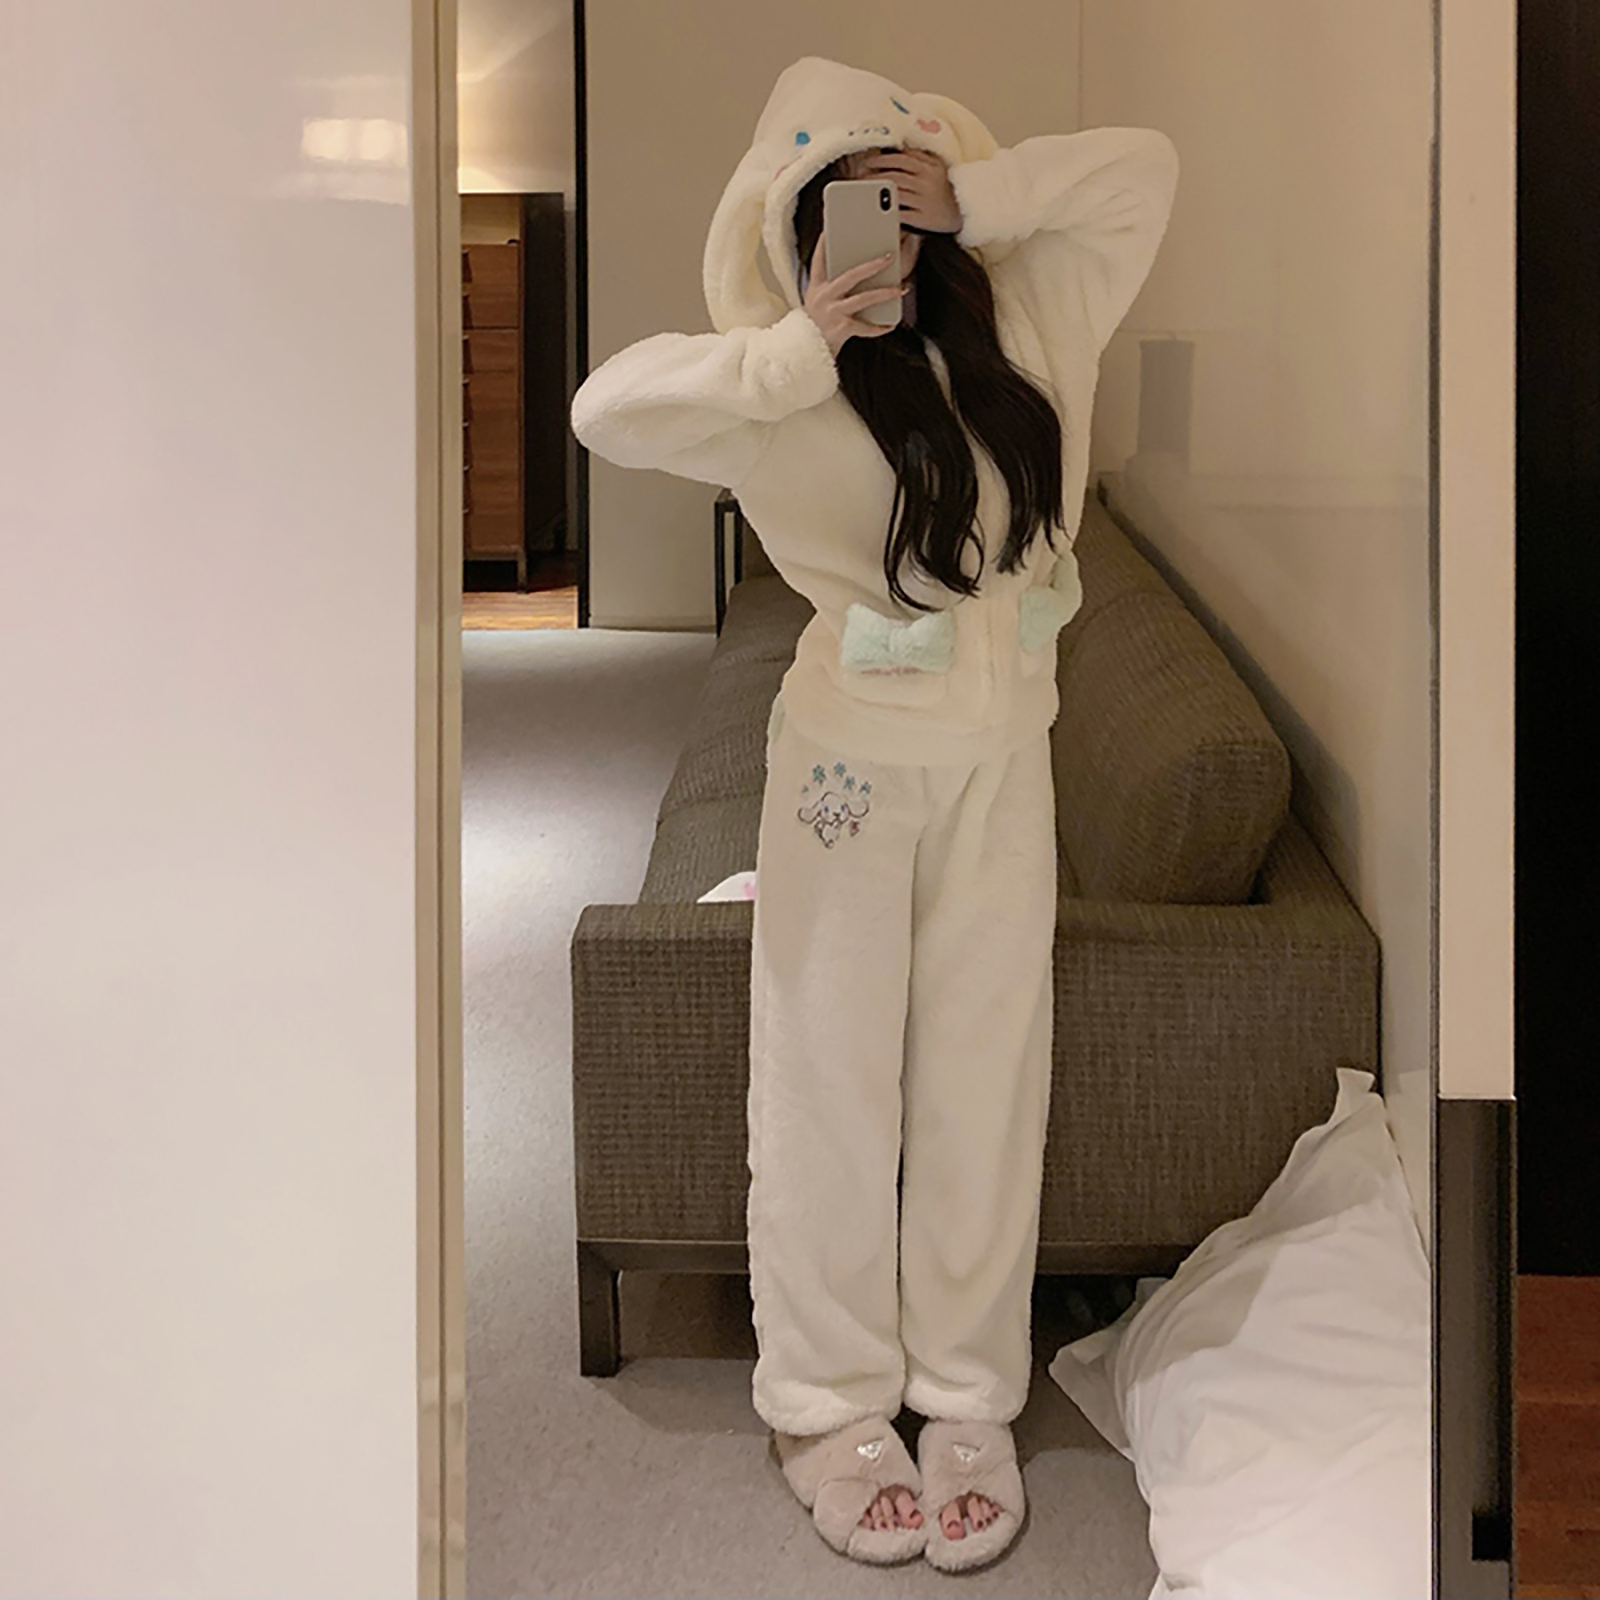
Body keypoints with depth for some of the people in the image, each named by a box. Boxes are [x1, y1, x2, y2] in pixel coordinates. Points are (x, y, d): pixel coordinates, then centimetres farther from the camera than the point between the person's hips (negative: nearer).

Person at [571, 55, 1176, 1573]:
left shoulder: (1029, 324, 0)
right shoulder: (791, 387, -9)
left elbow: (1141, 170, 0)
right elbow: (607, 407, -23)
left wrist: (975, 196, -11)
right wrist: (803, 347, -24)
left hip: (1005, 757, 3)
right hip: (853, 752, -3)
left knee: (984, 1078, 9)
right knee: (832, 1081, 5)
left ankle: (967, 1401, 21)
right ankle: (828, 1408, 18)